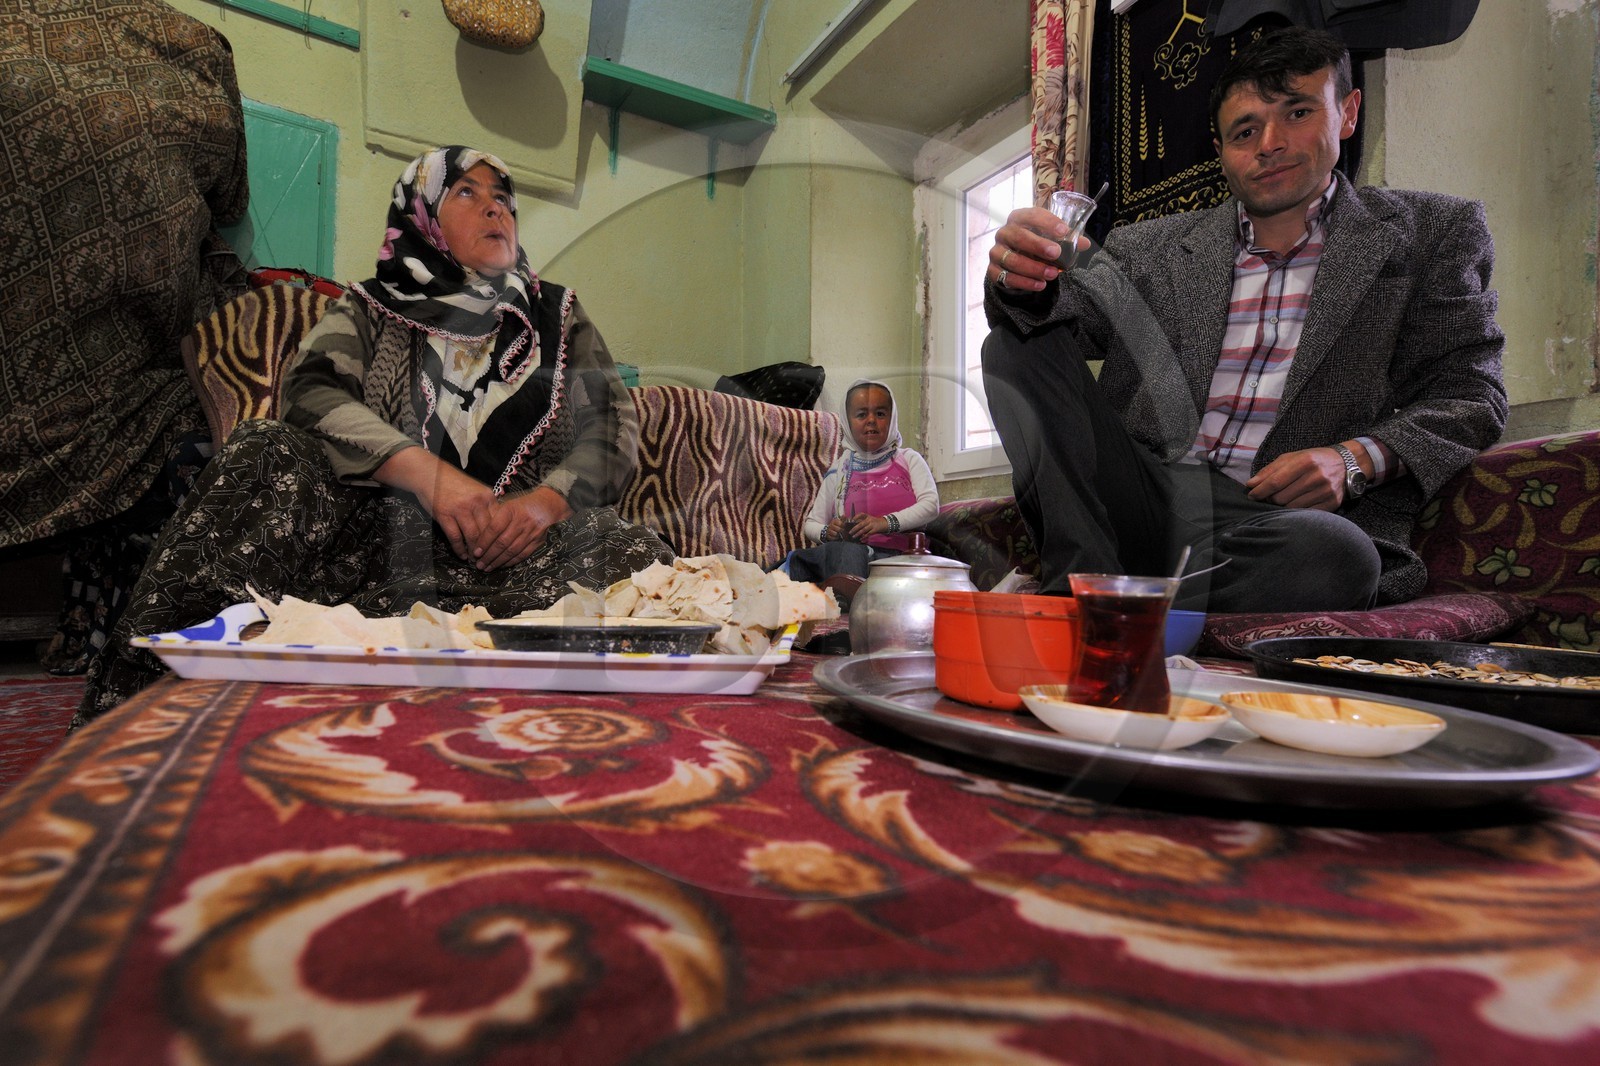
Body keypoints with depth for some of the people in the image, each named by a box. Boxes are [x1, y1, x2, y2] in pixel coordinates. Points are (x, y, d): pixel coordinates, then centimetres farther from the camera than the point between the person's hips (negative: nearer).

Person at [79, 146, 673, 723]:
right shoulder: (371, 309, 19)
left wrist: (547, 500, -14)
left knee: (635, 559, -32)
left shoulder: (559, 316, 21)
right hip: (386, 528, 0)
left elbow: (616, 432, 8)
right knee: (261, 455, -26)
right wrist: (427, 473, -20)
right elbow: (310, 387, -2)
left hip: (527, 544, 1)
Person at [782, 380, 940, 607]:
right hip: (846, 554, 2)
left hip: (896, 555, -2)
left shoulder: (908, 460, 18)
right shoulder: (839, 471, 22)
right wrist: (827, 532, -6)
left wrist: (886, 522, -15)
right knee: (849, 550, -37)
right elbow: (810, 524, 19)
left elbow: (930, 504, 1)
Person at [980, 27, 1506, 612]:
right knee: (1018, 344, -11)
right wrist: (1024, 280, -22)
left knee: (1332, 551, -37)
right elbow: (1074, 308, 3)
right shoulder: (1152, 246, 17)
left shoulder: (1433, 231, 14)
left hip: (1284, 514, -2)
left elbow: (1470, 394, 8)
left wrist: (1356, 459, -11)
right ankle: (1088, 587, -21)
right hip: (1145, 494, 3)